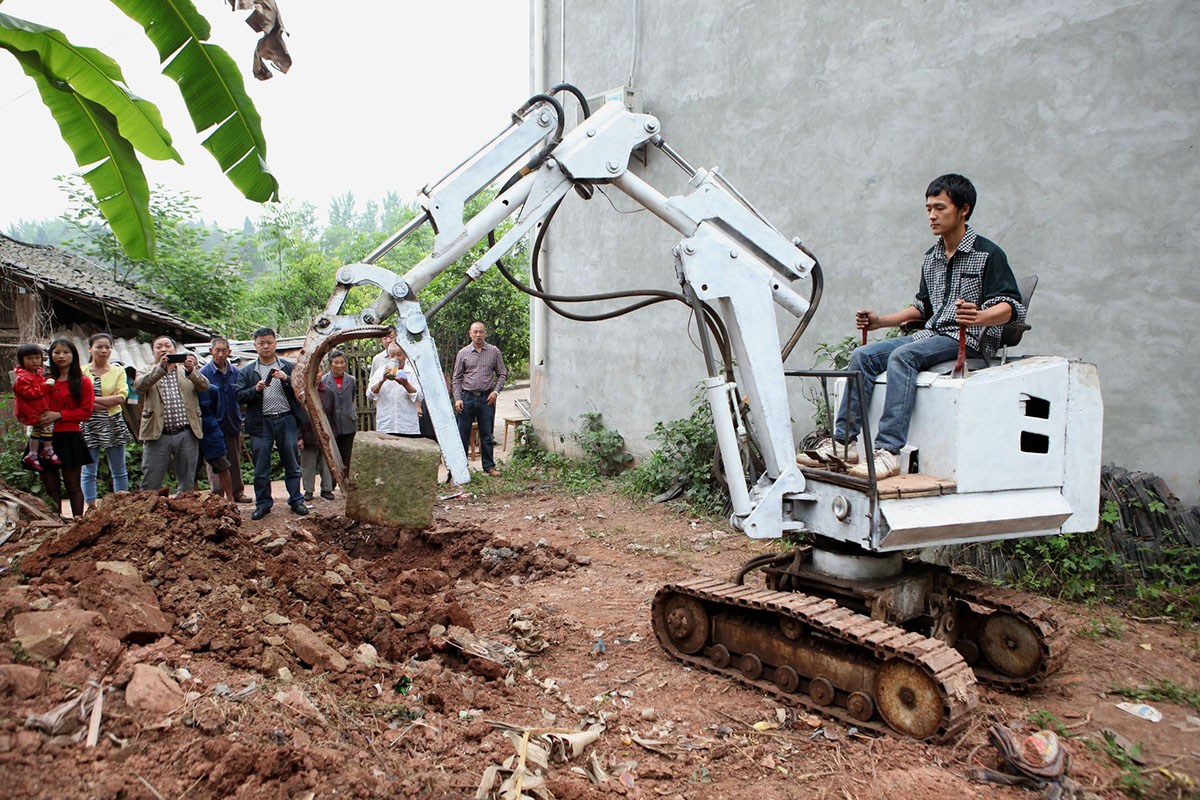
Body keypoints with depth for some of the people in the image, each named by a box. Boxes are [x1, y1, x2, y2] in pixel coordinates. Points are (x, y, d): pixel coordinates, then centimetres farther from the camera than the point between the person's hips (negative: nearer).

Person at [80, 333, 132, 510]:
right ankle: (91, 506, 9)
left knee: (119, 471, 7)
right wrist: (110, 401, -14)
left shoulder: (118, 371, 6)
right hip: (89, 425, -1)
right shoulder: (81, 371, 2)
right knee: (89, 471, 2)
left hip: (113, 424, 1)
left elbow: (121, 397, -7)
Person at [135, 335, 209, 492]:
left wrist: (191, 369, -24)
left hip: (187, 434, 1)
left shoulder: (187, 370, 12)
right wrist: (161, 367, -26)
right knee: (150, 486, 0)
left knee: (187, 485, 9)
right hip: (157, 435, -1)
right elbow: (139, 385, -12)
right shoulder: (146, 372, 10)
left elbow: (205, 386, -5)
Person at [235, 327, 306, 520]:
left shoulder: (289, 367, 8)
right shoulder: (247, 371, 9)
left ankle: (296, 500, 15)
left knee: (292, 464, 5)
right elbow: (240, 396, 3)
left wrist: (286, 379, -13)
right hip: (261, 423, 0)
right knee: (261, 467, 5)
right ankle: (263, 504, 15)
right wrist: (256, 389, -14)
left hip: (286, 420, 0)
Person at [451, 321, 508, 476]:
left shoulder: (494, 352, 5)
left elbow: (502, 374, 9)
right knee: (463, 434, 2)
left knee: (487, 435, 7)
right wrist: (457, 399, -4)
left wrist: (496, 391, -5)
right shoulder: (463, 353, 4)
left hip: (487, 398, 0)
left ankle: (489, 466, 15)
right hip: (467, 397, 0)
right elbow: (456, 378, 5)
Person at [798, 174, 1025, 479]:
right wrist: (880, 321, 16)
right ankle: (843, 440, -18)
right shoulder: (931, 258, 19)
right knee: (862, 356, -13)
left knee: (902, 357, -33)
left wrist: (979, 317, -33)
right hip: (930, 334, 7)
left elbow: (1011, 306, -11)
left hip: (969, 340, -7)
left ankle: (888, 450, -39)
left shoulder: (988, 254, -4)